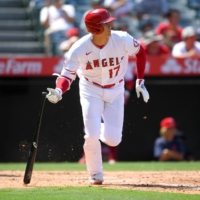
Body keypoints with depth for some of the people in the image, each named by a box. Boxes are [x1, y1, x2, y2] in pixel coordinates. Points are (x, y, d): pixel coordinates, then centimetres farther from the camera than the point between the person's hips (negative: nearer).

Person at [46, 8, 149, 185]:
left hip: (116, 91, 1)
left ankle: (103, 130, 31)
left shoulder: (123, 40, -21)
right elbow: (68, 75, -21)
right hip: (91, 90, -1)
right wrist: (59, 91, -43)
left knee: (113, 139, -7)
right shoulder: (79, 49, -24)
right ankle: (95, 175, 11)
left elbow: (140, 52, -1)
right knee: (92, 136, -15)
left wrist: (140, 81, 0)